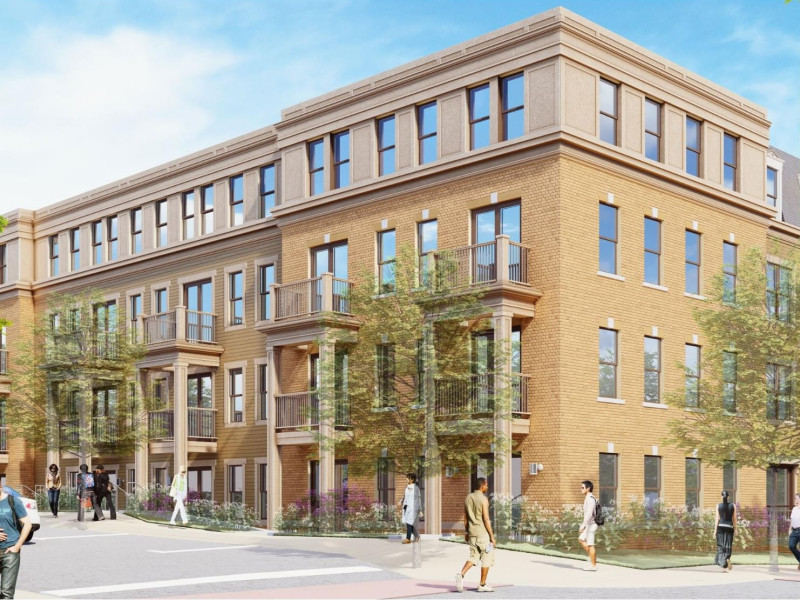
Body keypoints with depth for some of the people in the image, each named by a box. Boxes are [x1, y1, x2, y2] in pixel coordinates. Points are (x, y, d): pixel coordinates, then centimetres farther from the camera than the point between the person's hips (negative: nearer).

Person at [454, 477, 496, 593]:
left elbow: (465, 517, 12)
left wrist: (466, 532, 19)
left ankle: (461, 574, -11)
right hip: (483, 533, -6)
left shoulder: (468, 498, 8)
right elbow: (486, 519, -16)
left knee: (473, 557, 13)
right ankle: (482, 585, 8)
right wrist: (492, 536, -11)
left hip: (472, 533, 6)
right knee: (487, 558, 6)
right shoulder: (483, 499, -13)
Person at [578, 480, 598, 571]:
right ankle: (593, 557, 17)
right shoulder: (590, 498, 13)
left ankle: (593, 565, 4)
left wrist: (583, 526, -27)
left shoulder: (590, 499, -19)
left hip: (590, 525, -10)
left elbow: (589, 514, -27)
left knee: (590, 545, -3)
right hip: (590, 525, 10)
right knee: (581, 539, 17)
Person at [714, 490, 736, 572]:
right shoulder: (733, 506, 0)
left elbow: (717, 518, -2)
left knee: (721, 545, 5)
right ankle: (727, 558, -14)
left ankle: (724, 566, 1)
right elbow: (734, 518, 3)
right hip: (729, 527, 0)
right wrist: (735, 528, 13)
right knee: (728, 545, 11)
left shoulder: (718, 506, -2)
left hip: (721, 527, 0)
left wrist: (715, 529, 1)